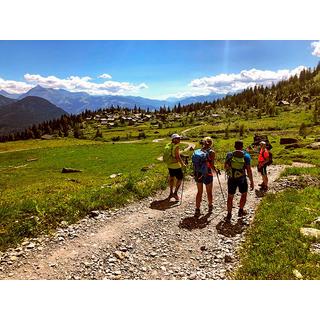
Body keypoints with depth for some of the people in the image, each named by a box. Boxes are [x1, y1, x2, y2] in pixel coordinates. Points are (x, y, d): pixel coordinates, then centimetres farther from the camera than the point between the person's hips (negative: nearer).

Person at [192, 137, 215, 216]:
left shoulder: (197, 151, -3)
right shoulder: (211, 152, -14)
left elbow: (194, 164, -1)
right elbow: (212, 165, -17)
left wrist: (195, 174, 10)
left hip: (198, 174, 3)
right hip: (207, 175, -3)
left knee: (199, 192, 18)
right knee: (209, 192, 18)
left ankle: (197, 209, 17)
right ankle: (210, 207, 38)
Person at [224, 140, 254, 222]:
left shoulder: (229, 155, -6)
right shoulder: (246, 156, -11)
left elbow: (225, 167, 4)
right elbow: (249, 170, -12)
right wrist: (251, 182, -5)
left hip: (231, 179, 1)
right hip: (242, 179, -1)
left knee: (230, 197, 13)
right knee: (244, 194, 23)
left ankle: (229, 214, 17)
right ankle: (240, 211, 32)